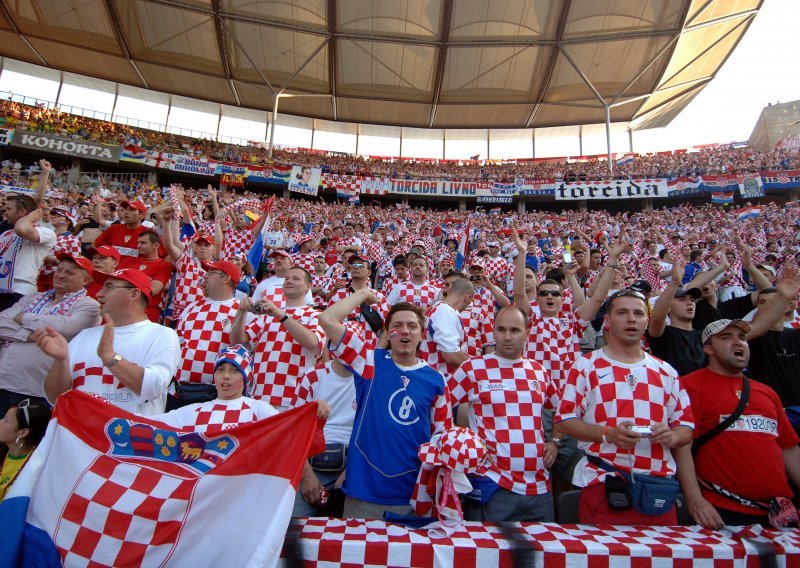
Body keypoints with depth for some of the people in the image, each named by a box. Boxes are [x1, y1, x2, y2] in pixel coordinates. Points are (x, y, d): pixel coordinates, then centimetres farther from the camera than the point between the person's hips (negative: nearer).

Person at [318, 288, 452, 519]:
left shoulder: (435, 379, 2)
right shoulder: (371, 363, -3)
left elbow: (442, 435, 8)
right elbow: (327, 319, -12)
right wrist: (364, 293, -3)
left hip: (415, 492, 2)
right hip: (364, 491, -1)